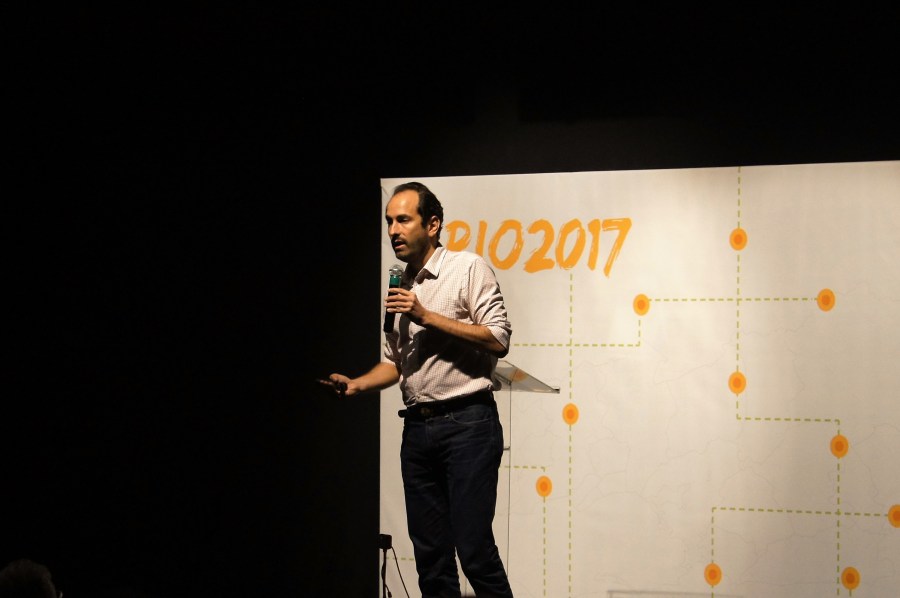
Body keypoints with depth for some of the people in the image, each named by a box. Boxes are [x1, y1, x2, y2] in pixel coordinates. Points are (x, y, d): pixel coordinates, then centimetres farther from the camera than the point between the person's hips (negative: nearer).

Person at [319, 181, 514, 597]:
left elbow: (498, 339, -11)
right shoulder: (399, 286, 18)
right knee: (430, 552, 5)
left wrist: (426, 316, -14)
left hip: (466, 422, -7)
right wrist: (354, 385, 5)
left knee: (474, 548, -12)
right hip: (417, 427, 7)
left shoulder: (468, 268, -2)